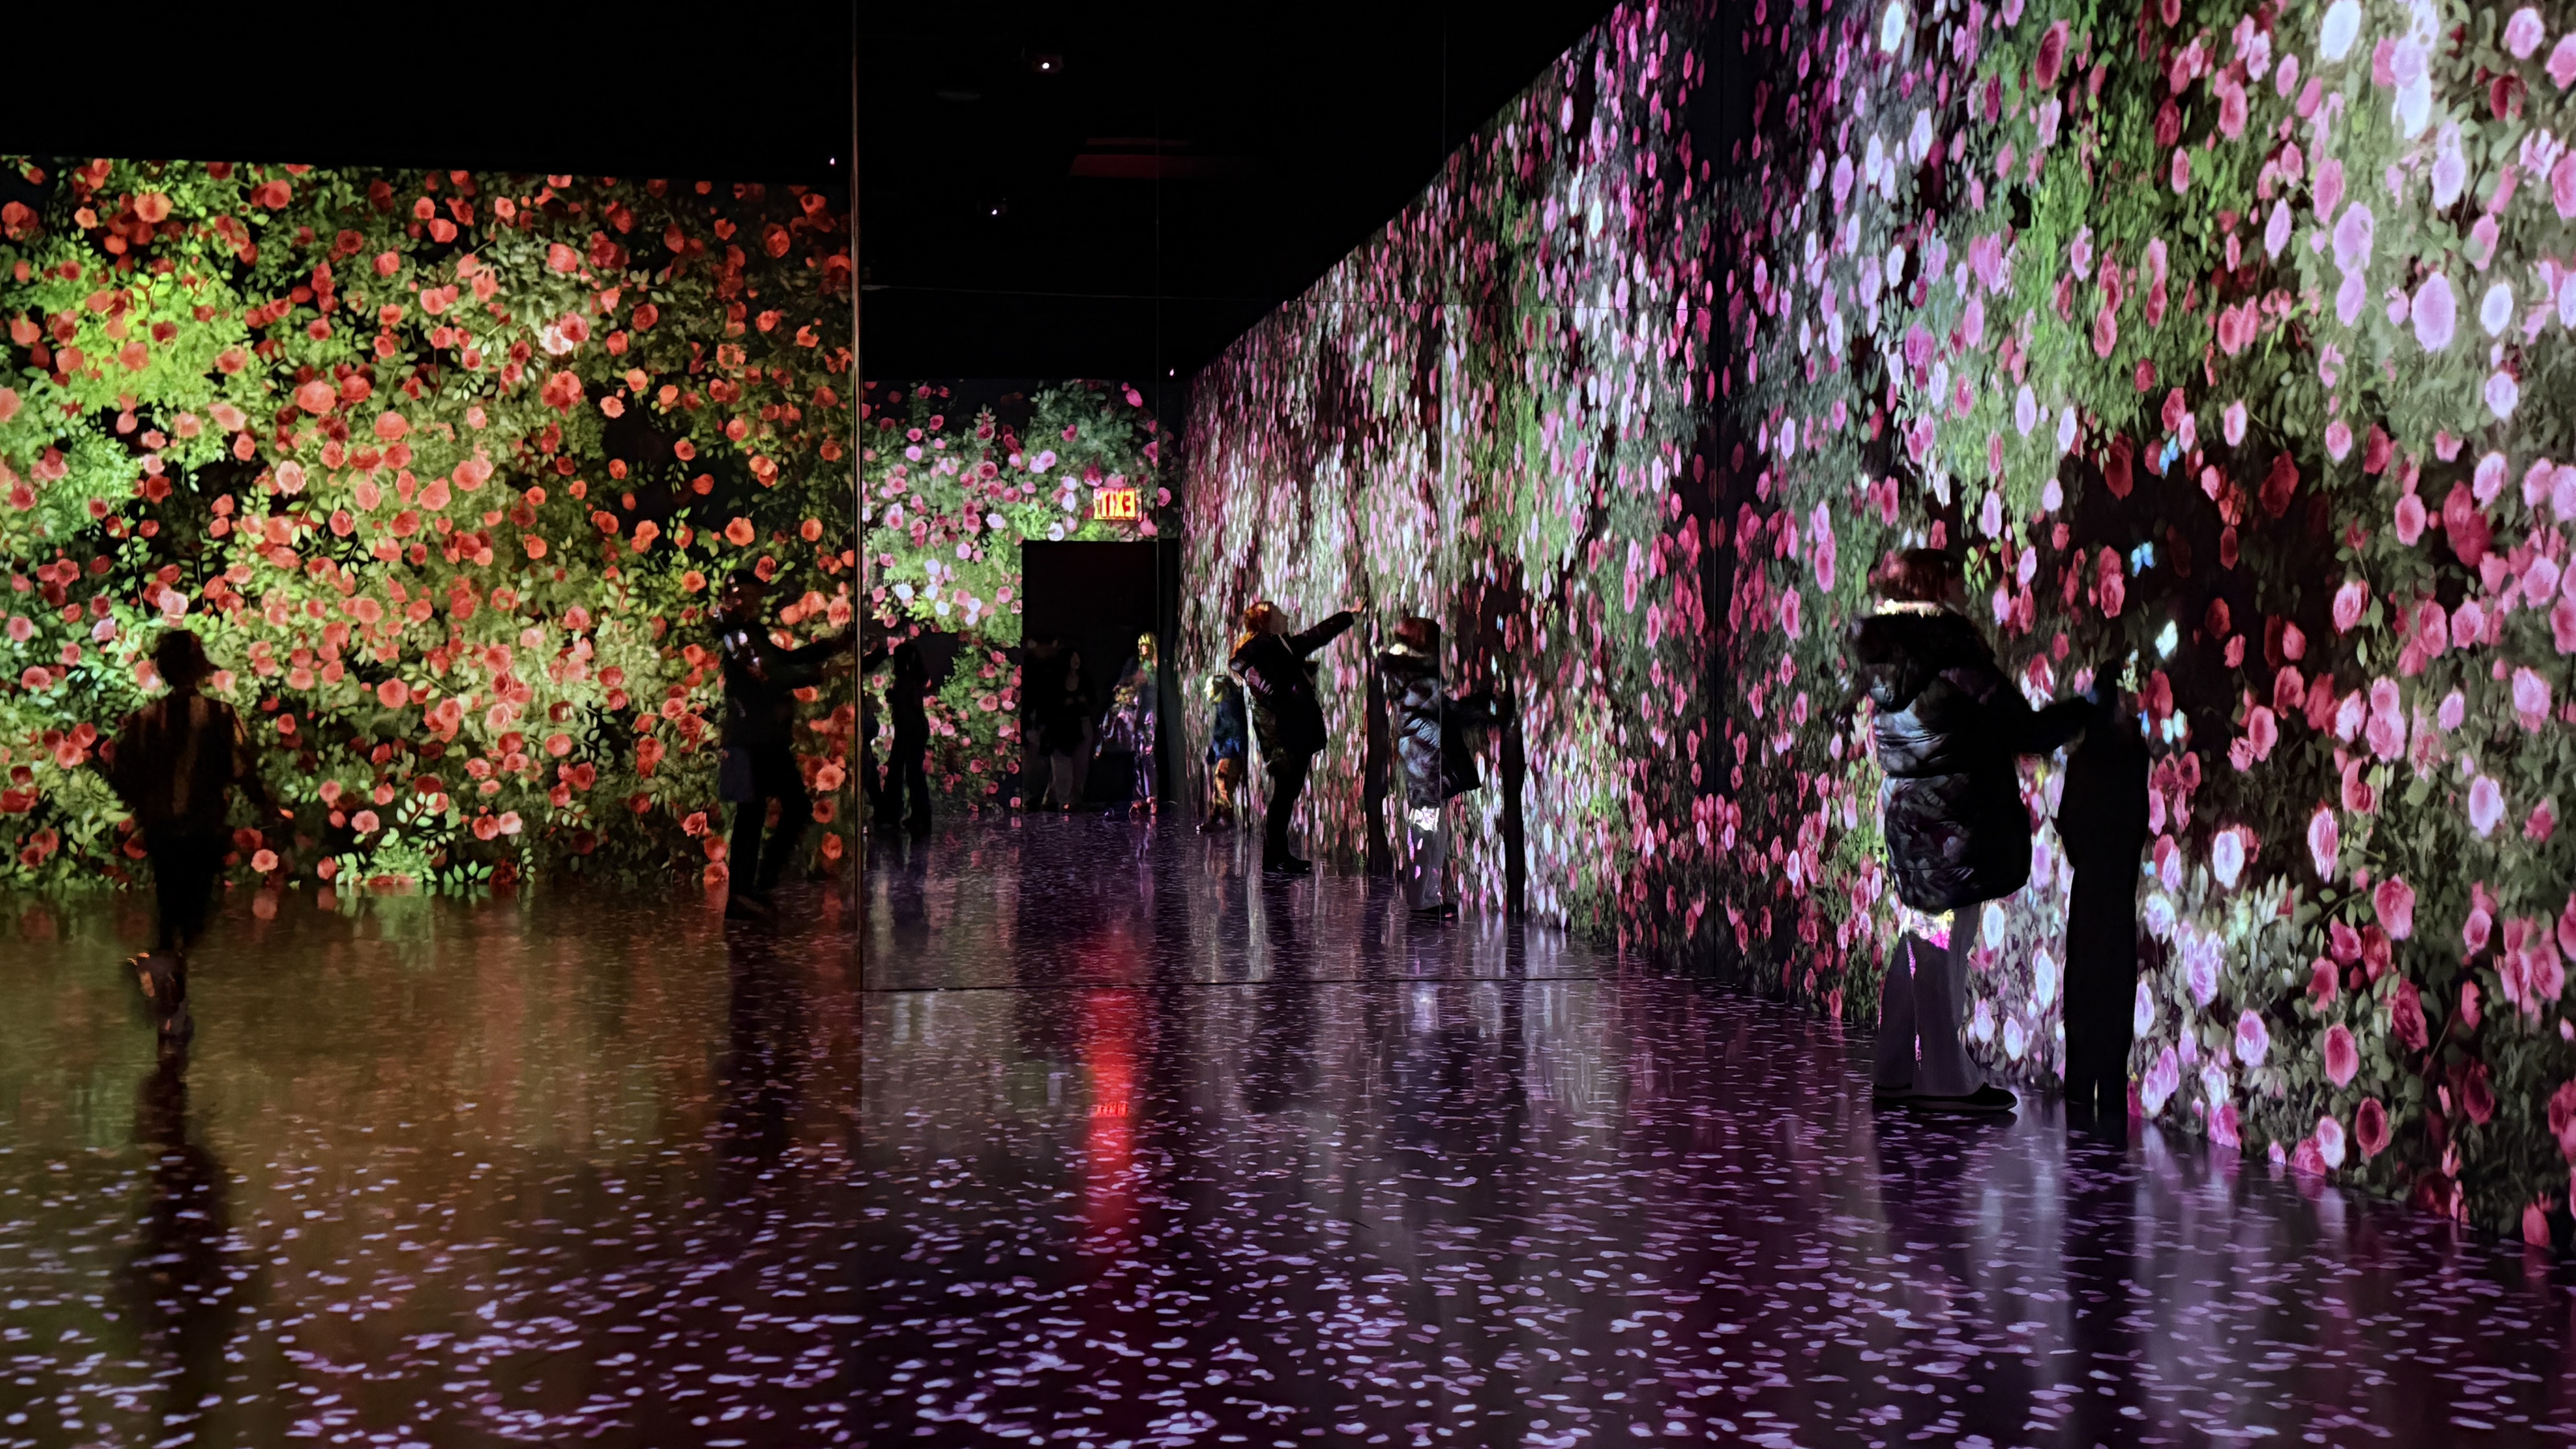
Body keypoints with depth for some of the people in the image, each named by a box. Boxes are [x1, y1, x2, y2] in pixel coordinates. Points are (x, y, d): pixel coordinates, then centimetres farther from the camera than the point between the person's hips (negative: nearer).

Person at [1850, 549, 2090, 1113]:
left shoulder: (1884, 658, 9)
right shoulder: (1951, 649, -15)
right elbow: (2024, 730, -12)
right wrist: (2089, 707, 1)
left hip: (1906, 816, 8)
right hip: (1952, 823, -8)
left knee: (1919, 944, 15)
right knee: (1945, 947, -1)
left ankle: (1897, 1071, 21)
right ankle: (1947, 1080, 7)